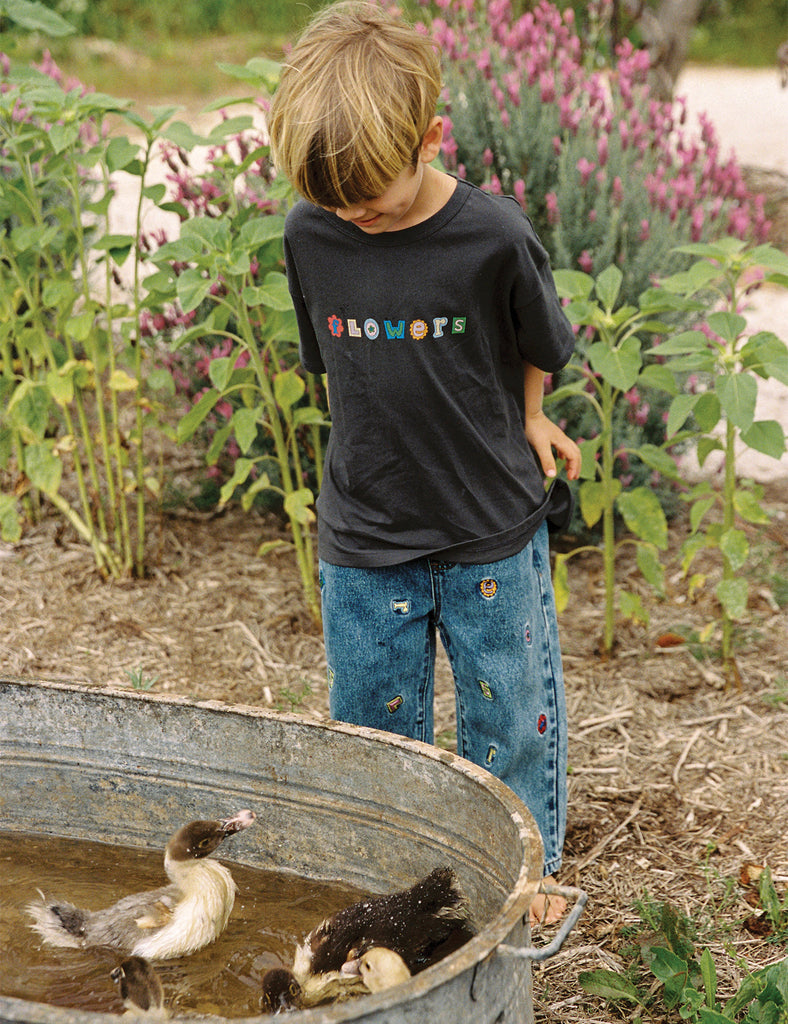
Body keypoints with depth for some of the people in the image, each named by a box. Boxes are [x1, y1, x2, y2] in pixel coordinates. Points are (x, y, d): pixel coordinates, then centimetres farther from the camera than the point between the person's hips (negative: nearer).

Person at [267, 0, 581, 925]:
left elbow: (538, 354, 1)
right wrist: (486, 421, 6)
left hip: (493, 536, -2)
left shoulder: (494, 238, -18)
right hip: (361, 544, 2)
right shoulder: (309, 237, -8)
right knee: (370, 724, 14)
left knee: (509, 714, 14)